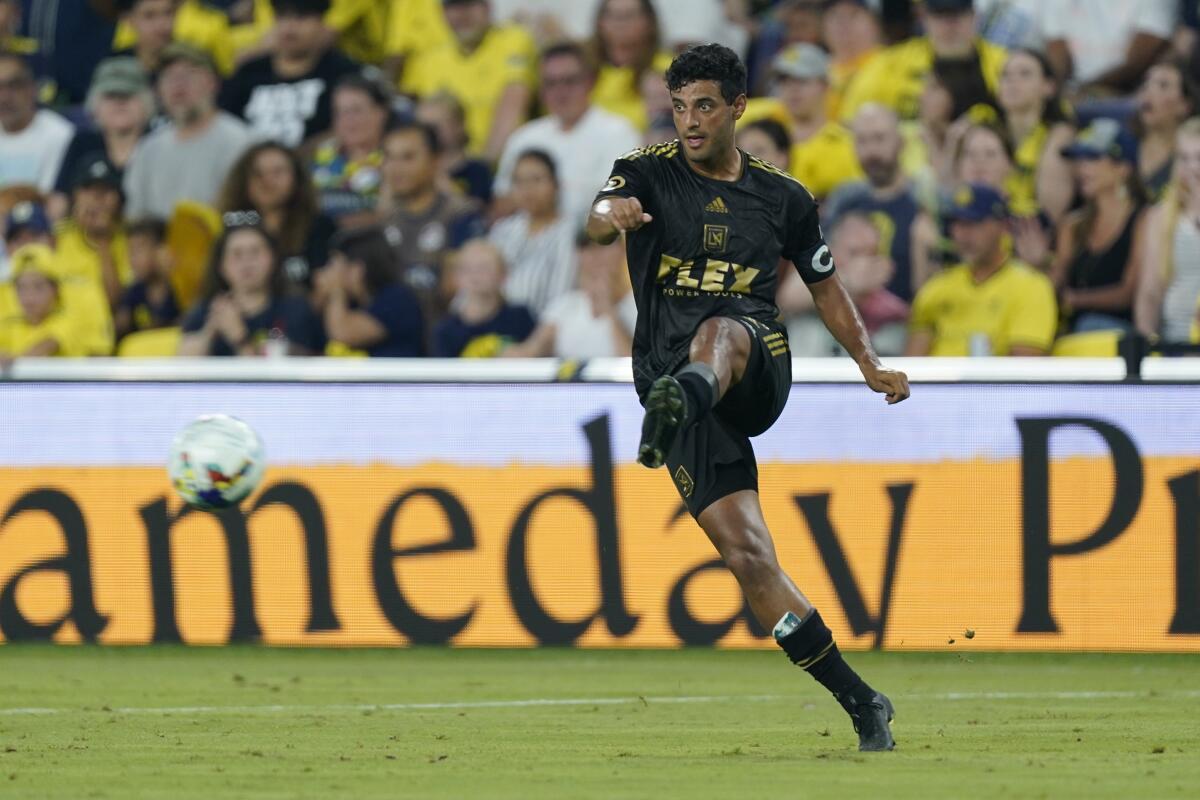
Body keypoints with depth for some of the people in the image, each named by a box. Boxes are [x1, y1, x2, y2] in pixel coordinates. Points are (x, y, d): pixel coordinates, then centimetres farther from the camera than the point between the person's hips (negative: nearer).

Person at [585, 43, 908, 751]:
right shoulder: (651, 172, 7)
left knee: (718, 328, -37)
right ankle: (862, 704, -8)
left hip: (759, 370, 0)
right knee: (747, 554, -13)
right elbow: (598, 219, -15)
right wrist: (614, 215, -40)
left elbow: (824, 283, 27)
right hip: (670, 370, 0)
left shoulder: (783, 197, 14)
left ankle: (681, 405, -73)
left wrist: (872, 365, 15)